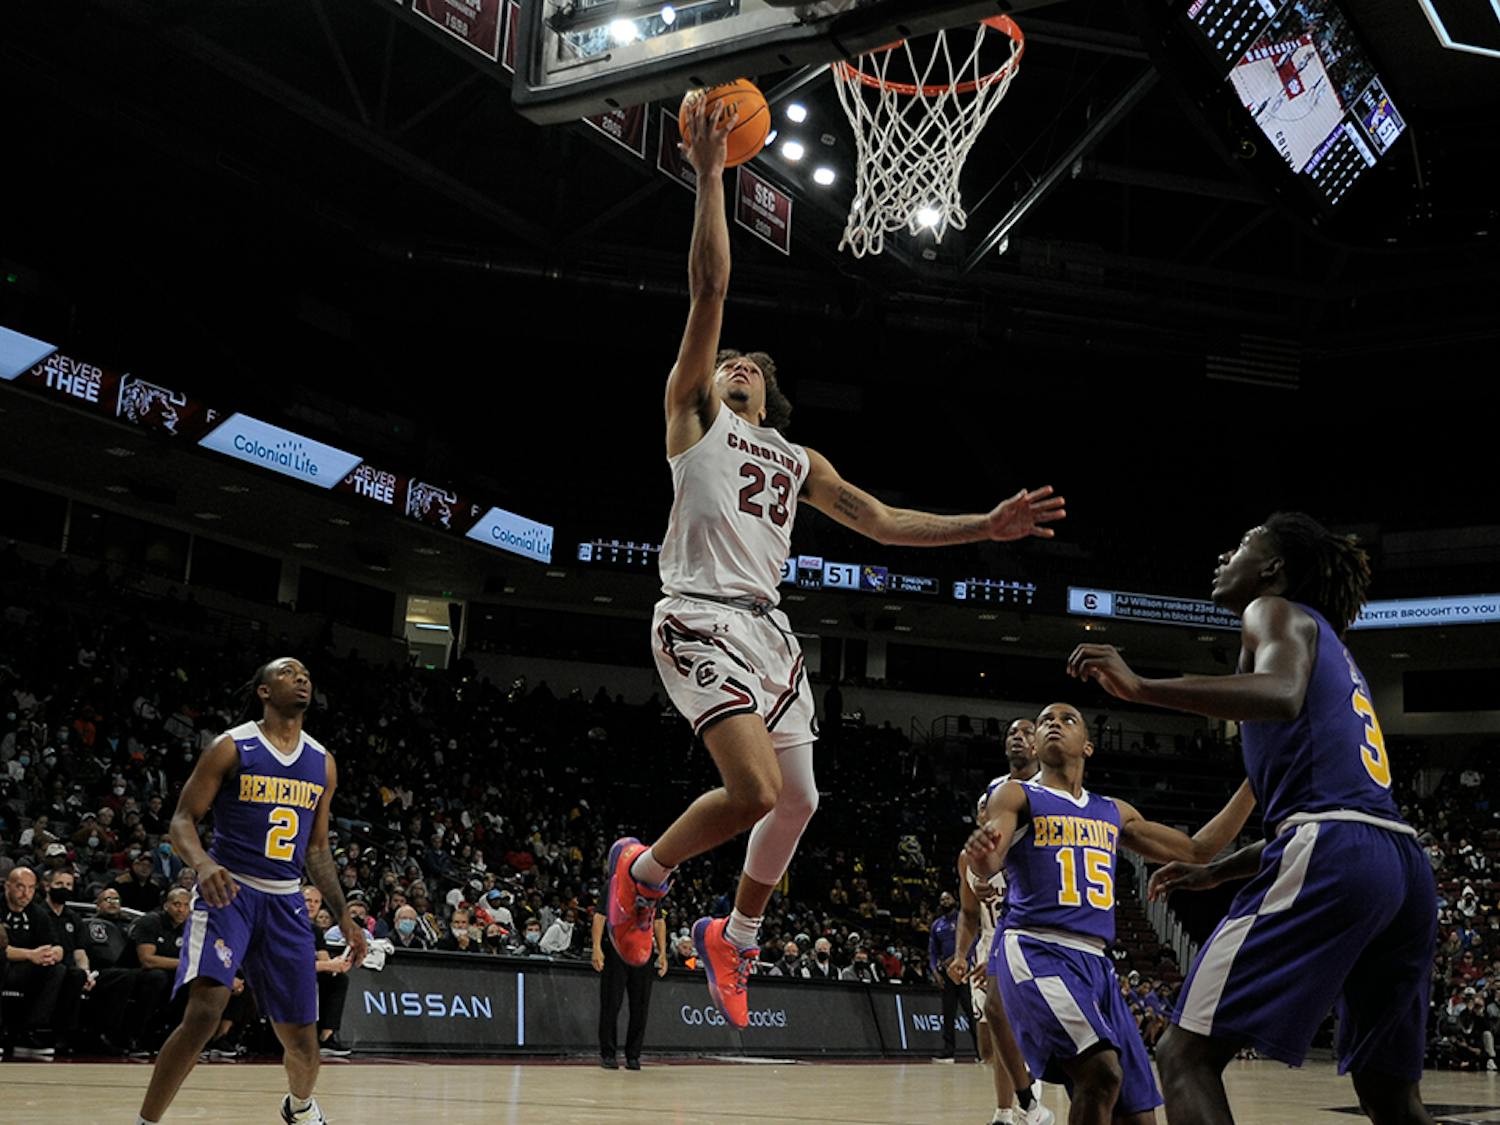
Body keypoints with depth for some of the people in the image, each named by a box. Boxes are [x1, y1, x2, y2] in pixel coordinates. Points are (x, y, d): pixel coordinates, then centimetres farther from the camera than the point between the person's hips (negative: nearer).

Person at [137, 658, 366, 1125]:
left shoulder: (323, 764, 10)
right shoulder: (232, 747, -4)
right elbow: (183, 818, -6)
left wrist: (344, 916, 11)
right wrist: (203, 863, -27)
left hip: (286, 902, 4)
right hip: (228, 892, -4)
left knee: (302, 1039, 7)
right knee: (204, 1013, -24)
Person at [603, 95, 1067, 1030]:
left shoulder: (799, 461, 25)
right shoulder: (695, 412, 8)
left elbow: (882, 521, 21)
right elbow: (709, 287, -1)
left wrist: (986, 528, 12)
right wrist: (710, 175, -4)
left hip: (769, 628, 7)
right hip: (701, 619, -7)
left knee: (798, 801, 9)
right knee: (755, 789, -22)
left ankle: (735, 938, 31)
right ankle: (644, 868, 5)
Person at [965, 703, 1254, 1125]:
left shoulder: (1115, 813, 21)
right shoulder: (1017, 797, 4)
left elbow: (1197, 850, 24)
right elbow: (990, 862, -14)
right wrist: (981, 853, -40)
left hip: (1095, 961, 7)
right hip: (1035, 952, -6)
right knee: (1102, 1070, -30)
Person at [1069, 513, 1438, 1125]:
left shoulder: (1276, 611, 7)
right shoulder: (1333, 651, 33)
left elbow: (1282, 695, -18)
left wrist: (1141, 688, -24)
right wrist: (1214, 872, 39)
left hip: (1332, 856, -9)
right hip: (1406, 862, 9)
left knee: (1186, 1053, -7)